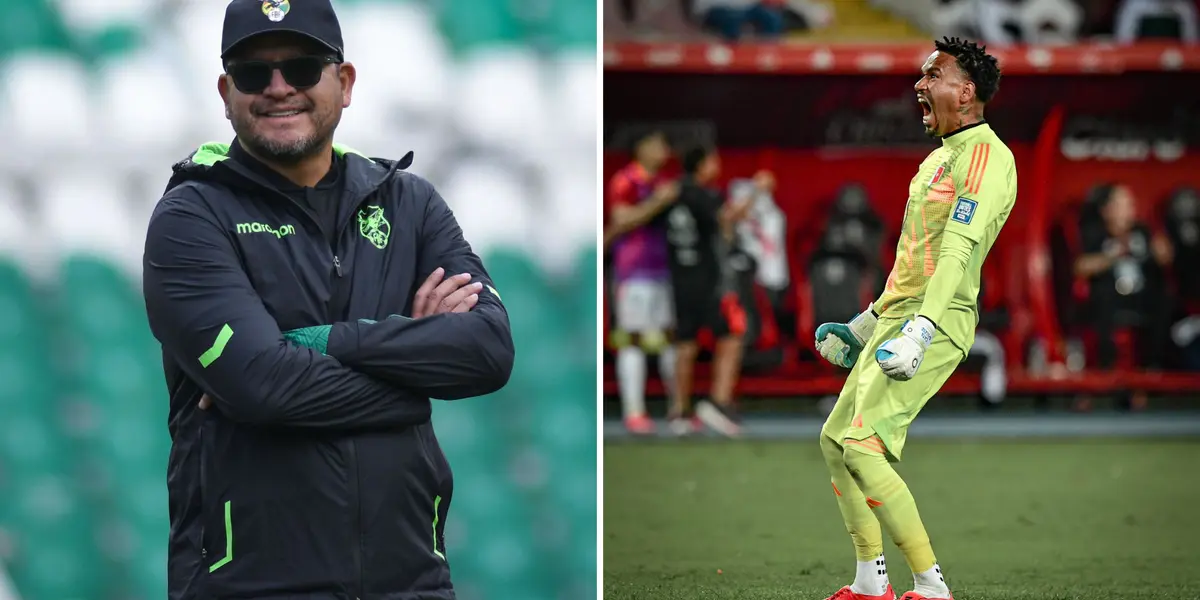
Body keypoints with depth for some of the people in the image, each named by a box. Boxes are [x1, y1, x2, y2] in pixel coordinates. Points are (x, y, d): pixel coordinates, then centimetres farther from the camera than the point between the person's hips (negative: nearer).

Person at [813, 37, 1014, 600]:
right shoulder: (938, 158, 20)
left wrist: (918, 332, -32)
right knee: (835, 439, 13)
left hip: (937, 322, -10)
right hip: (896, 316, 10)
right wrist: (864, 325, 29)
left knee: (862, 447, -20)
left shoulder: (987, 157, -12)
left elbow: (958, 250, -23)